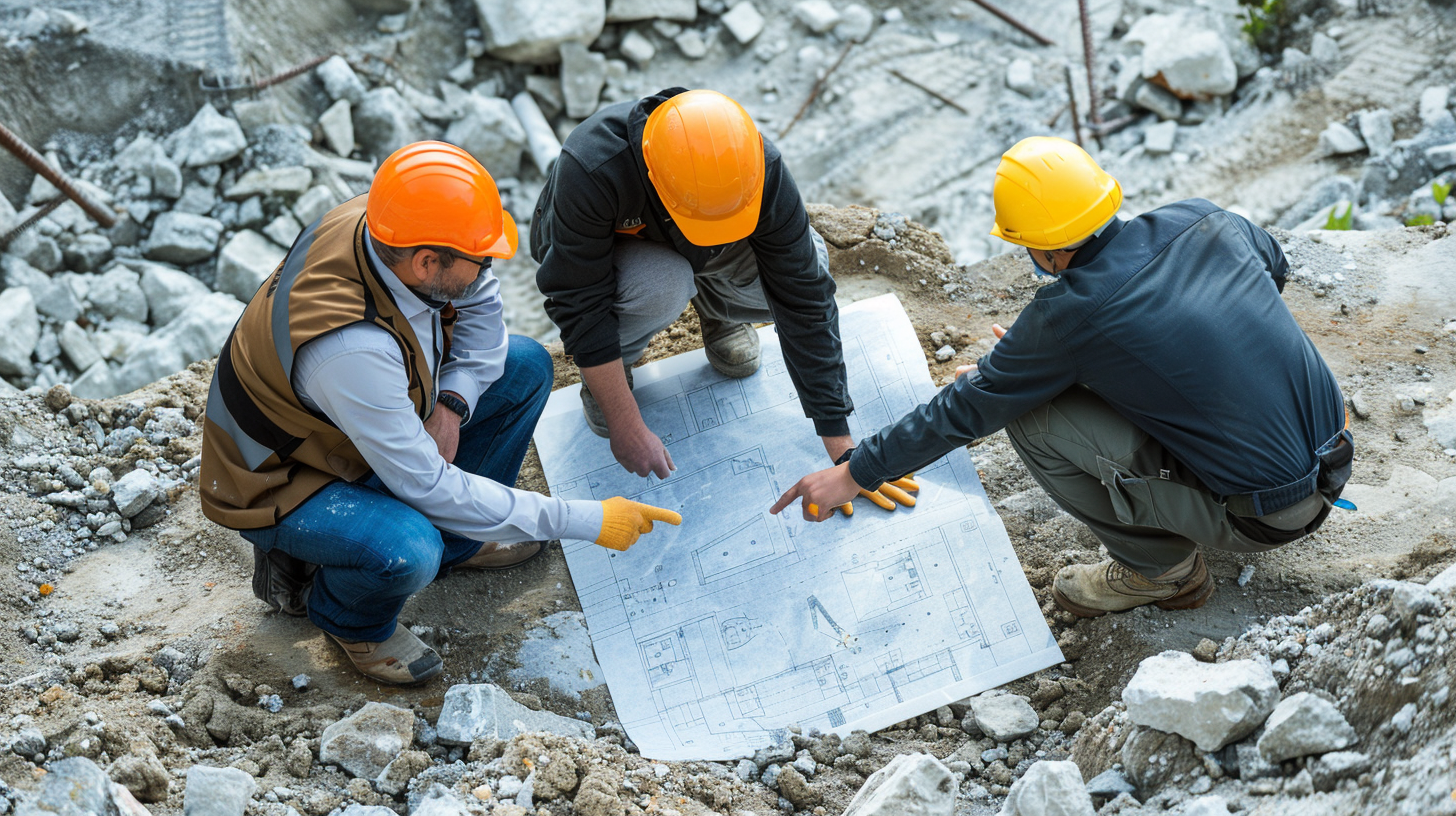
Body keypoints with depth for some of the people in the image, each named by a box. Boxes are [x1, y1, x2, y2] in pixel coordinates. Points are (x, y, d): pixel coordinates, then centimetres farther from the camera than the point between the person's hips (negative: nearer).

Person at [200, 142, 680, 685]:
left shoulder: (386, 229, -20)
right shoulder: (349, 348, -41)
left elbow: (480, 303, 1)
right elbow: (427, 487, -34)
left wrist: (452, 404, -17)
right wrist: (586, 522, -30)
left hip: (361, 423, 8)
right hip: (278, 483, -8)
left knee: (525, 365, -2)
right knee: (407, 553, -37)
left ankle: (457, 541, 12)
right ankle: (346, 617, 0)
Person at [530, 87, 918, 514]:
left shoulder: (762, 170, -34)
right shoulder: (592, 169, -42)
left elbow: (804, 304, -29)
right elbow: (578, 305, -33)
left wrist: (843, 450, -27)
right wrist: (627, 428, -33)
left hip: (698, 254, 3)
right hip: (594, 253, -2)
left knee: (804, 269, -26)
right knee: (665, 283, -38)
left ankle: (717, 310, 7)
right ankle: (606, 368, -5)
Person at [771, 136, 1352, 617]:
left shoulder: (1070, 314, -18)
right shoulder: (1204, 221, -2)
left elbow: (965, 411, -7)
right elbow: (1274, 264, 22)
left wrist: (852, 475, 6)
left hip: (1268, 520, -7)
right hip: (1337, 461, 7)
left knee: (1032, 417, -8)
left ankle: (1161, 567, 7)